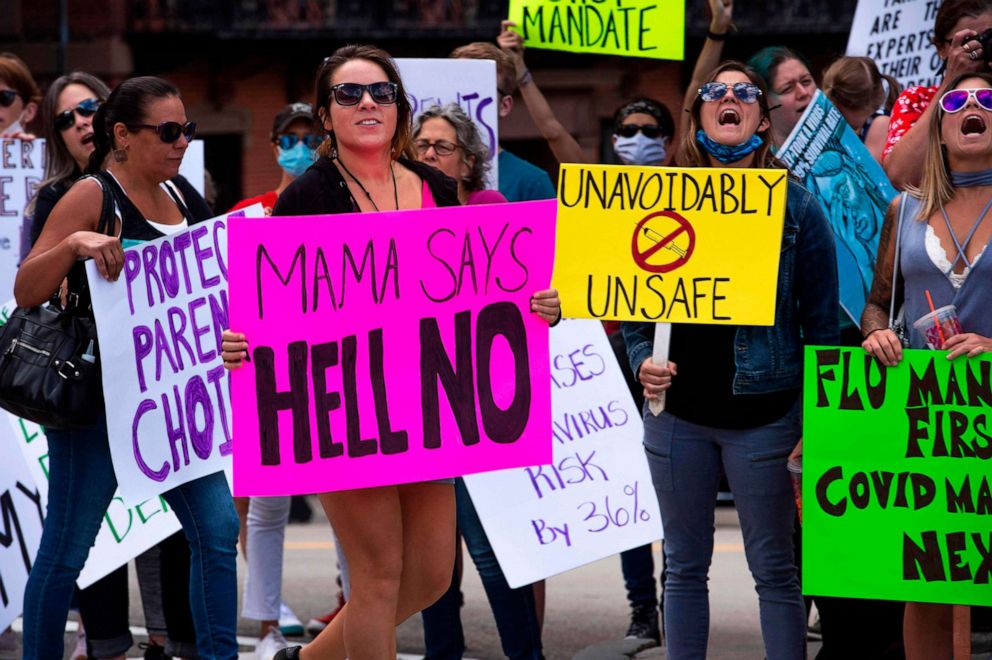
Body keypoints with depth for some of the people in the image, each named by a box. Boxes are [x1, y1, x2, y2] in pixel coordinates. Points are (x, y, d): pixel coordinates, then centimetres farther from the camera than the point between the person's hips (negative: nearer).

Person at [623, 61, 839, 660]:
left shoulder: (797, 207, -1)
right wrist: (643, 363, -8)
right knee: (685, 566, 10)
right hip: (678, 410, 3)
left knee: (774, 567, 3)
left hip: (765, 414, -3)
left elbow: (822, 323, -2)